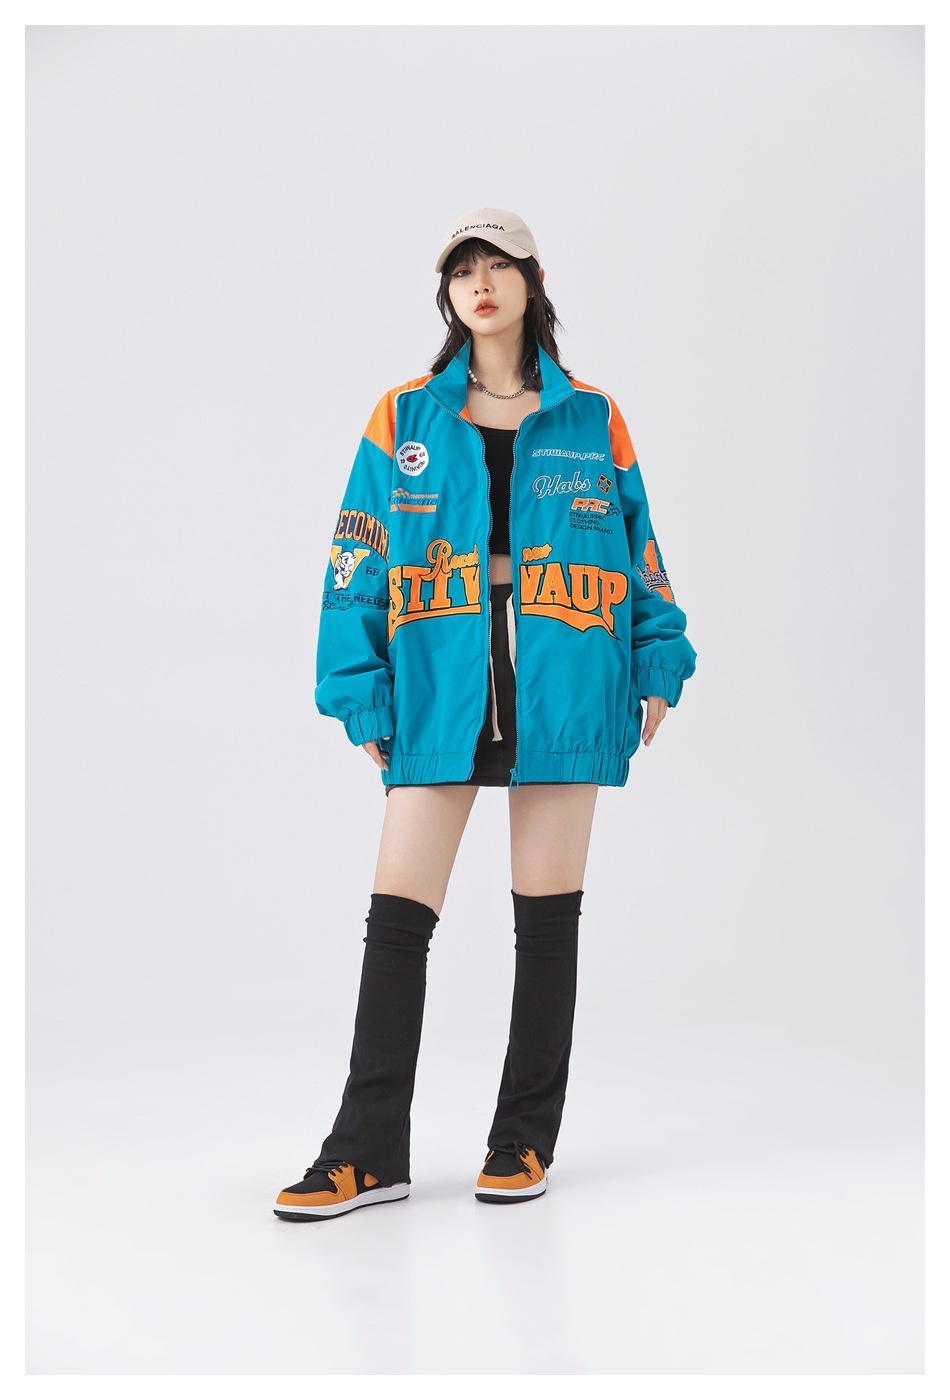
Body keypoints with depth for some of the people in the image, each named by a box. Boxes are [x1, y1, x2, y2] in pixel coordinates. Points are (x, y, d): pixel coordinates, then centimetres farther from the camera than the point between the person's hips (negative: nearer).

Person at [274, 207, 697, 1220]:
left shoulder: (592, 420, 9)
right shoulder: (405, 420, 8)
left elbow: (638, 547, 12)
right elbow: (358, 563, 5)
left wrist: (658, 669, 3)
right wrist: (361, 697, -1)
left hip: (564, 693, 0)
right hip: (441, 691, 0)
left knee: (547, 917, 6)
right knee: (396, 917, -3)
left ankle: (525, 1141, 19)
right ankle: (368, 1153, 6)